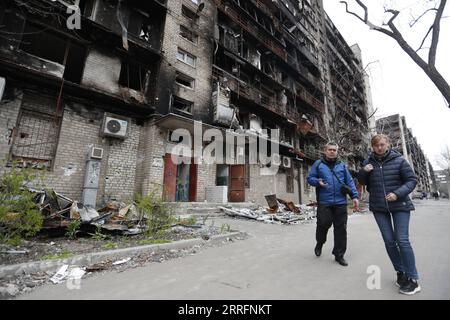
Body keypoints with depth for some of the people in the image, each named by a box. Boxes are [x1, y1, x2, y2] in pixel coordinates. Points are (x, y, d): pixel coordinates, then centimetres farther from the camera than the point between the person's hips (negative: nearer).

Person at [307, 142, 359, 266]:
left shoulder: (342, 165, 12)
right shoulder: (318, 164, 5)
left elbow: (349, 181, 11)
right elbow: (310, 178, 5)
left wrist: (355, 196, 2)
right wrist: (318, 182, -16)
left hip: (340, 202, 3)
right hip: (324, 202, -2)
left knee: (341, 228, 6)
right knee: (323, 224, -2)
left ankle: (339, 255, 22)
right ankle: (319, 243, 30)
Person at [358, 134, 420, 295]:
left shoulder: (399, 160, -6)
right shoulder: (368, 162, 1)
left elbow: (412, 180, -5)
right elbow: (363, 182, 10)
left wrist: (398, 193, -20)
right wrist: (363, 172, -11)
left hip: (399, 205, -2)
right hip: (379, 207, 2)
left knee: (402, 240, -4)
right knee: (389, 241, 7)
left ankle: (412, 279, 9)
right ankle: (400, 272, 25)